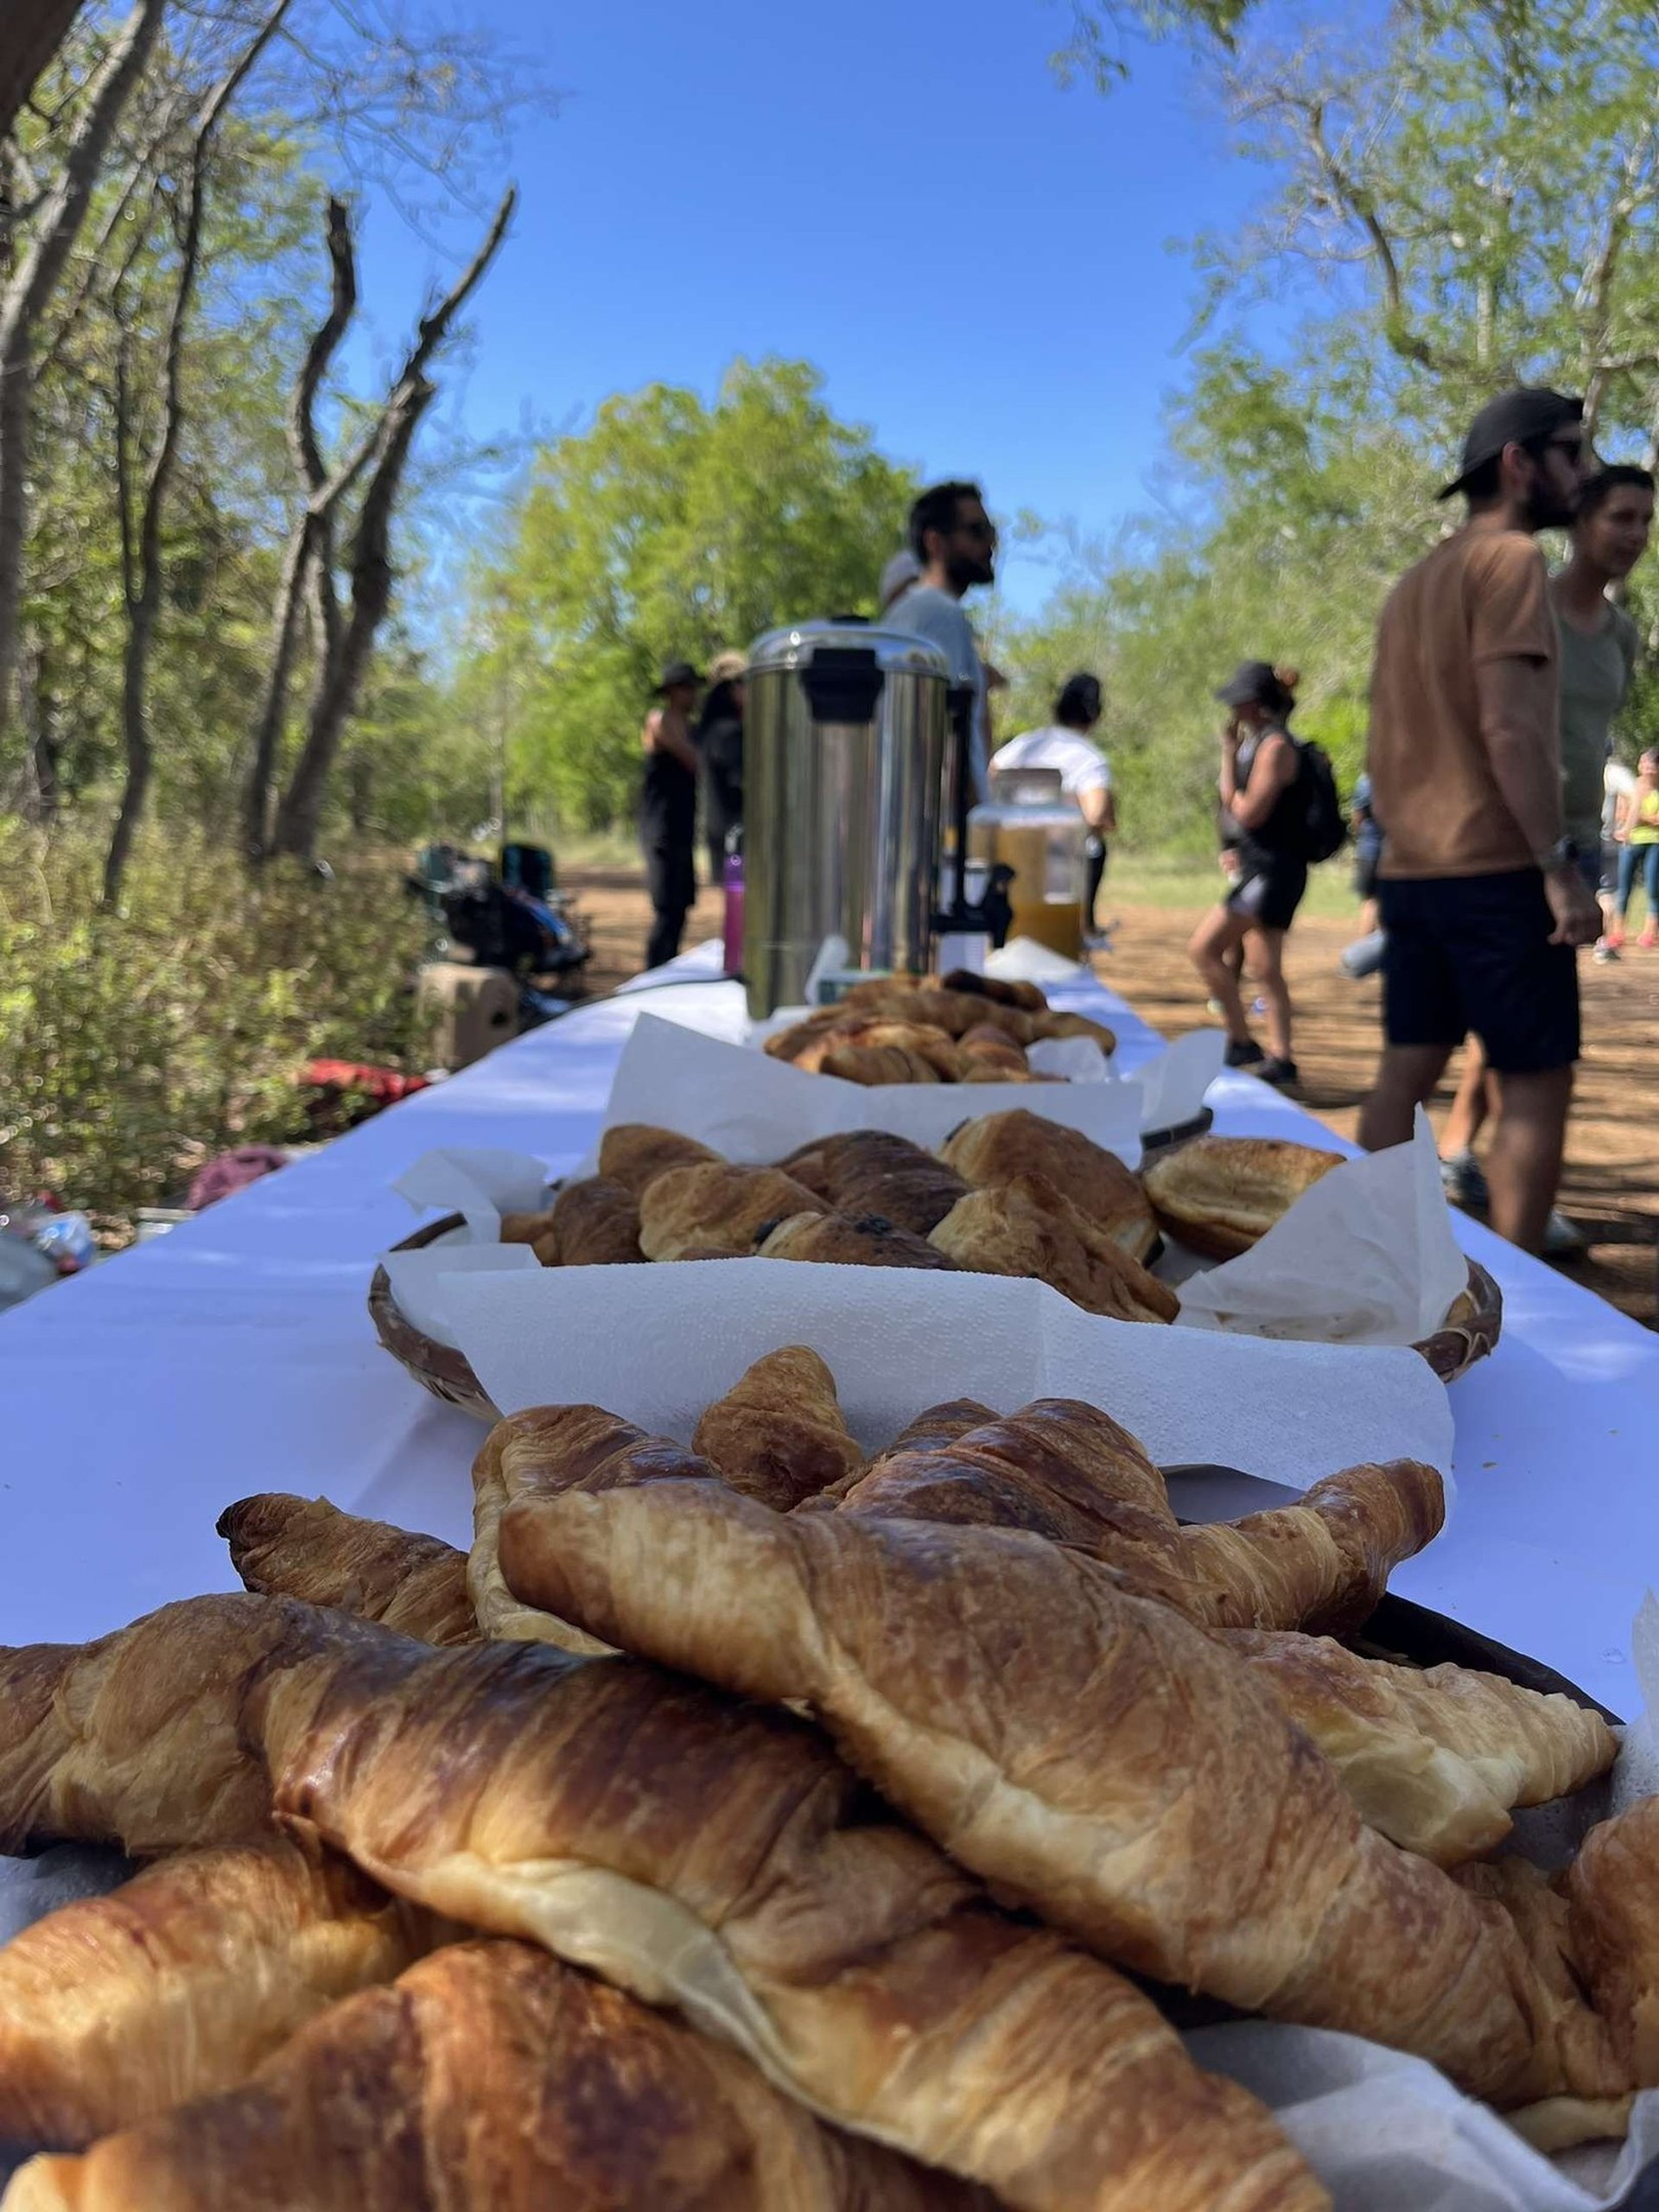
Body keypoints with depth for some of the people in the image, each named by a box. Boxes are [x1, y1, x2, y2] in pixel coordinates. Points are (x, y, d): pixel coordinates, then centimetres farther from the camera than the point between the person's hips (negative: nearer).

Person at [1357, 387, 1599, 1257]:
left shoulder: (1416, 580, 19)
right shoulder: (1508, 558, -8)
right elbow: (1509, 728, -18)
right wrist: (1561, 866, -18)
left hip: (1410, 868, 9)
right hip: (1493, 867, -9)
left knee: (1406, 1071, 10)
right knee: (1537, 1082, -3)